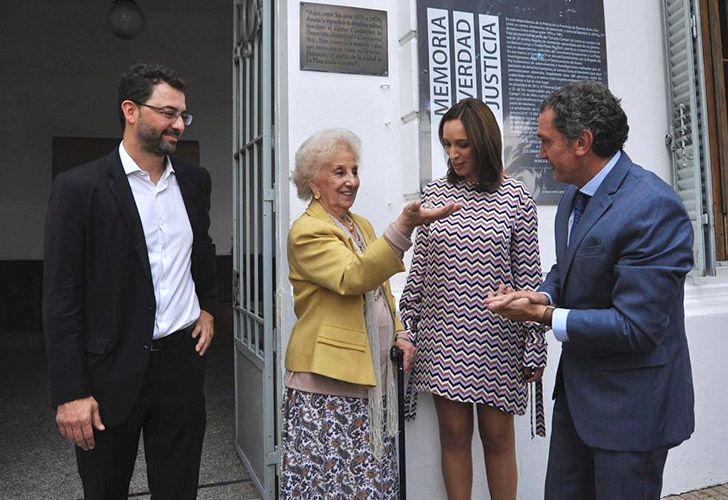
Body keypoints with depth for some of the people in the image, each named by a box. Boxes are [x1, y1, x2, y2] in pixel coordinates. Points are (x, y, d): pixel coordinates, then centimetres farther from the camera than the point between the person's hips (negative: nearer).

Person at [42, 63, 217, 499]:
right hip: (112, 370, -3)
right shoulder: (80, 186, -9)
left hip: (182, 359, 4)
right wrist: (70, 393, -11)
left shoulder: (195, 181, 6)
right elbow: (61, 298, -9)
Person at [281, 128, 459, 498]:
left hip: (371, 375, 7)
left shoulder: (361, 225, 14)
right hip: (328, 378, -7)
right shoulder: (306, 231, -11)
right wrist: (403, 227, -37)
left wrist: (398, 334, 9)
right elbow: (353, 277, -28)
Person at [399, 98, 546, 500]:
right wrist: (406, 329, 6)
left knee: (498, 436, 10)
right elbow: (418, 269, 7)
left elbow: (528, 275, -2)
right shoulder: (434, 194, 5)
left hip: (497, 337, -2)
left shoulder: (515, 196, -2)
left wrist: (534, 347, -2)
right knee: (454, 433, 10)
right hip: (443, 335, 2)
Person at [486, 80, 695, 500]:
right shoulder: (574, 194, 4)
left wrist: (543, 315, -19)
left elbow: (635, 327, -26)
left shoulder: (653, 208, -24)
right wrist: (543, 297, -7)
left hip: (630, 401, -8)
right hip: (577, 387, 8)